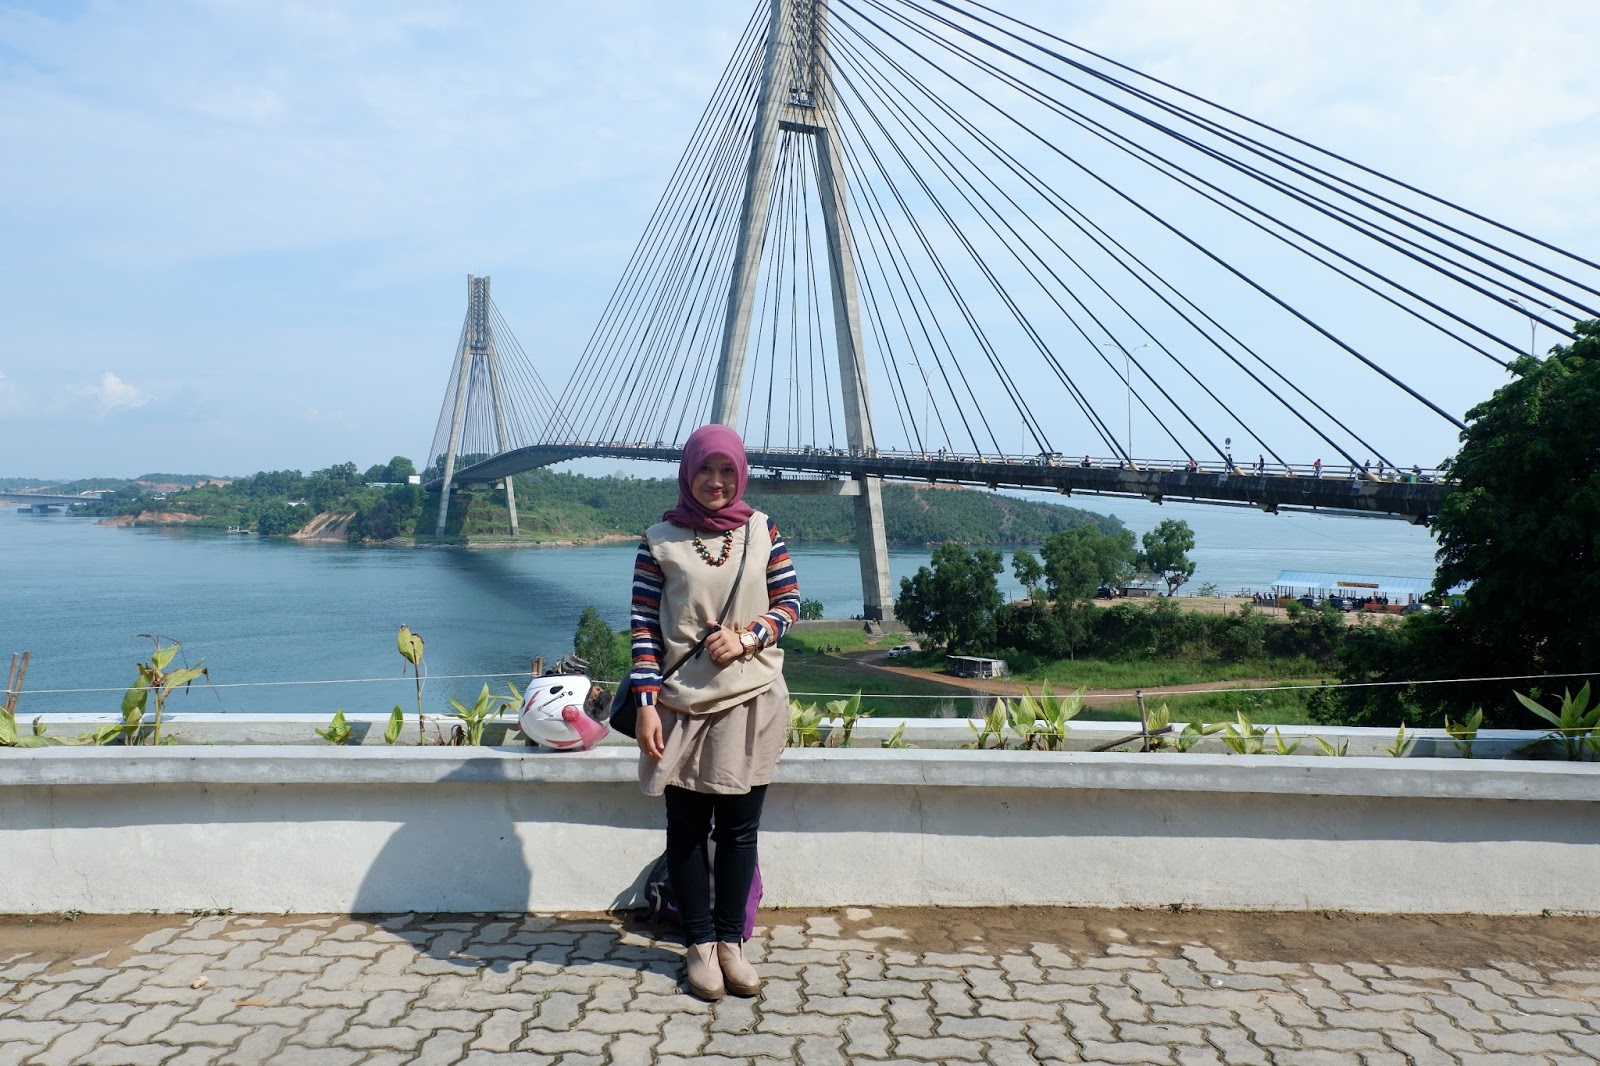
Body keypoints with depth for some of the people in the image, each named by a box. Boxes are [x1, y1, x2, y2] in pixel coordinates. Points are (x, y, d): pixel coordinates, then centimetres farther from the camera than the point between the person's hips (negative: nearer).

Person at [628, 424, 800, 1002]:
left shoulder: (762, 531, 4)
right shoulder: (660, 540, -1)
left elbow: (789, 603, 6)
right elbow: (644, 627, -3)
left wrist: (746, 638, -13)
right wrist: (646, 705, -10)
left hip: (752, 703, 1)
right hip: (683, 706, -1)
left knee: (739, 829, 8)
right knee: (687, 829, 7)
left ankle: (731, 941, 22)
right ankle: (700, 945, 21)